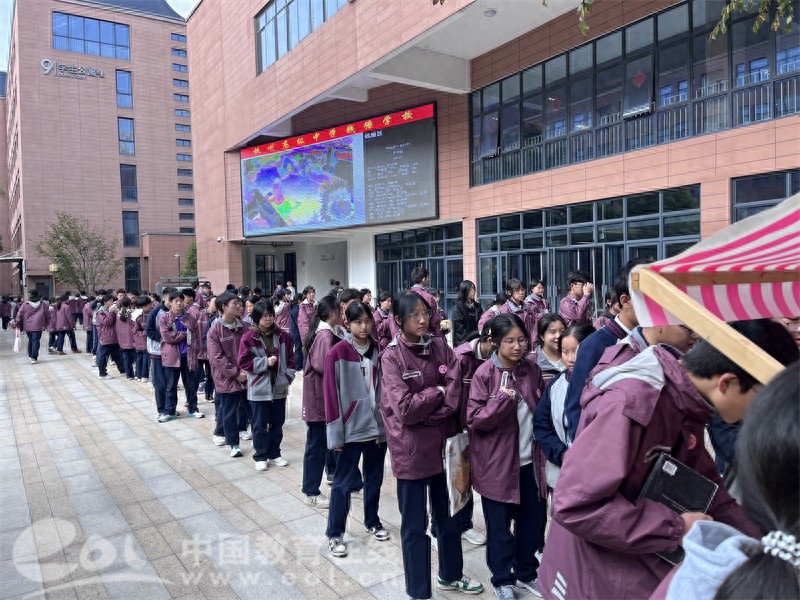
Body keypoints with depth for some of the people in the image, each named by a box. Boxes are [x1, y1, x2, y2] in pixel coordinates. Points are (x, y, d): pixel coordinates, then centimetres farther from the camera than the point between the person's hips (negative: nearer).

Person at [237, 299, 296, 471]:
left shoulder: (282, 336, 2)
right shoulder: (248, 337, -8)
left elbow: (290, 358, 8)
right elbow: (243, 362, -11)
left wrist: (288, 377, -3)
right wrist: (265, 362, -17)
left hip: (279, 388, 4)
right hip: (259, 389, -3)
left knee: (277, 423, 14)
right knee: (260, 425, 7)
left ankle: (274, 454, 28)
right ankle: (260, 456, 21)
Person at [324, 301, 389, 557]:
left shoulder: (378, 350, 2)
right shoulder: (338, 352, -11)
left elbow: (385, 386, 4)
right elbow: (330, 393, -11)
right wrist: (336, 431, -12)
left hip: (378, 425, 4)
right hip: (351, 427, -4)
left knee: (375, 478, 18)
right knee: (344, 482, 6)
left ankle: (372, 522, 37)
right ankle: (335, 534, 21)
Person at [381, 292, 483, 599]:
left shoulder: (440, 346, 2)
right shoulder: (392, 356, -12)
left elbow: (459, 389, -5)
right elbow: (405, 409, -20)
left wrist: (426, 412, -17)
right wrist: (439, 392, -10)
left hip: (442, 444, 5)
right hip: (411, 450, -5)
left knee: (449, 515, 21)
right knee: (415, 525, 10)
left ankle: (450, 575, 44)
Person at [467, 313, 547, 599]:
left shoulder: (532, 368, 1)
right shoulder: (485, 374, -14)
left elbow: (543, 408, 13)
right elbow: (474, 419, -15)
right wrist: (502, 400, -28)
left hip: (529, 458, 5)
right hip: (497, 462, -4)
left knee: (533, 519, 16)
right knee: (499, 525, 9)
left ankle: (526, 573, 38)